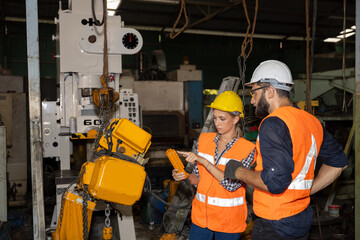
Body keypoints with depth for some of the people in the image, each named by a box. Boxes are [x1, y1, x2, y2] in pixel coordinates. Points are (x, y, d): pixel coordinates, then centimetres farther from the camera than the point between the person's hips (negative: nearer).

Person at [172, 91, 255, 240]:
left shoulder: (247, 149, -11)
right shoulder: (204, 139, 1)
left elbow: (232, 185, -22)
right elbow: (198, 177, 7)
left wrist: (203, 161, -25)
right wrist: (184, 177, -14)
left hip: (229, 219, -3)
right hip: (202, 214, 3)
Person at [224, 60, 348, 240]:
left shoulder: (273, 124, -20)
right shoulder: (312, 121, 6)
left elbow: (275, 181, -28)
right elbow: (338, 162, 16)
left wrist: (239, 172, -12)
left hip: (274, 226, -8)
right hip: (303, 219, 8)